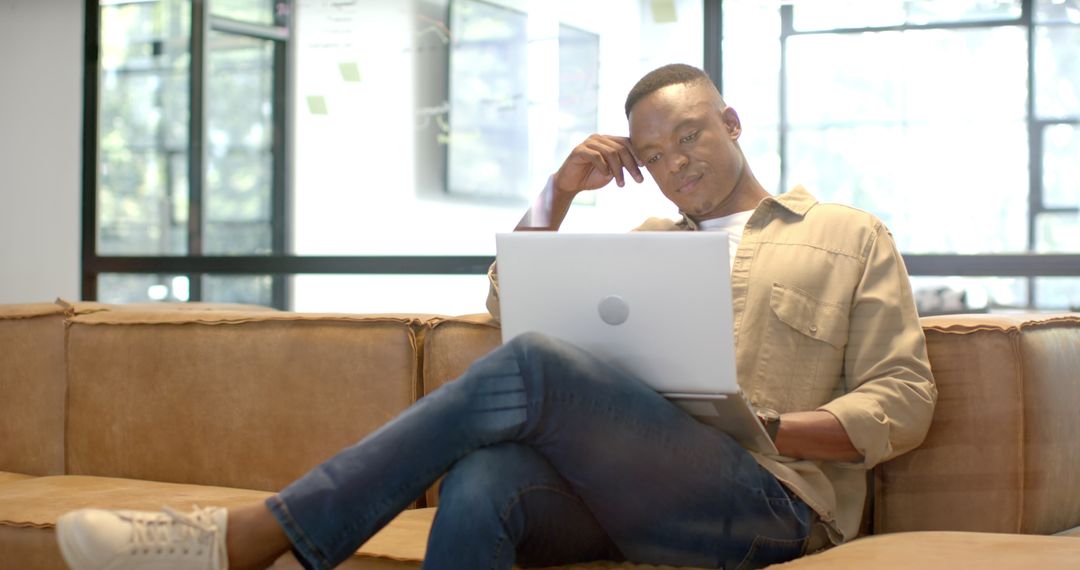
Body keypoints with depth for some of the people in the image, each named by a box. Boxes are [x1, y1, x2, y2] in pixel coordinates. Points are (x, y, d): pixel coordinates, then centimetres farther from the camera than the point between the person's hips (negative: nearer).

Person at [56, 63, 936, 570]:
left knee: (531, 368, -29)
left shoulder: (854, 237, 17)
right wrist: (558, 196, 14)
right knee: (479, 484, -34)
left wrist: (766, 428, -8)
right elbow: (511, 306, 30)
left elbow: (905, 401, 7)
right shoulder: (649, 241, 31)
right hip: (625, 484, 4)